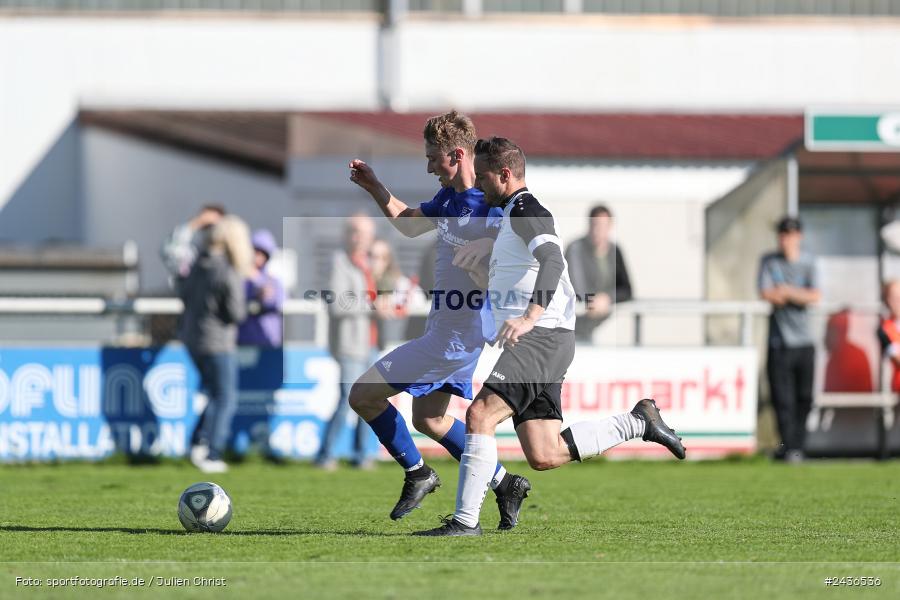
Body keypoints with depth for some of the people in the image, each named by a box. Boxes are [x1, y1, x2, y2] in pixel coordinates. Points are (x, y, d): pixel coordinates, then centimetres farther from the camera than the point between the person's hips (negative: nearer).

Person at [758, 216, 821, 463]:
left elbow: (815, 297, -7)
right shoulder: (769, 261, 4)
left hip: (804, 341, 2)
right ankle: (789, 447, -6)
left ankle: (796, 446, 14)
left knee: (804, 397, 4)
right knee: (782, 398, -7)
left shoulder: (808, 262, 6)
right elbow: (766, 294, -10)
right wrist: (799, 295, -7)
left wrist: (786, 292, -14)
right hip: (779, 340, -2)